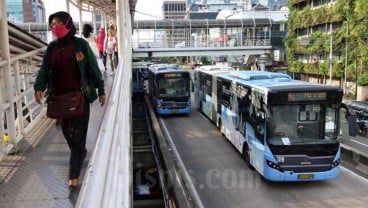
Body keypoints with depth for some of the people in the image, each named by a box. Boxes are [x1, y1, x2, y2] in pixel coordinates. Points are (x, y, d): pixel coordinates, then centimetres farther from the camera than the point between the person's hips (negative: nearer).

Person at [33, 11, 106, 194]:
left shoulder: (80, 44, -5)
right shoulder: (52, 47, 6)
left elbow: (93, 68, -1)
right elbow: (44, 69, 3)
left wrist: (101, 90, 0)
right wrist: (39, 87, -15)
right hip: (60, 98, 5)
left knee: (77, 135, -5)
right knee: (67, 133, 17)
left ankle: (73, 177, -2)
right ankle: (81, 153, 46)